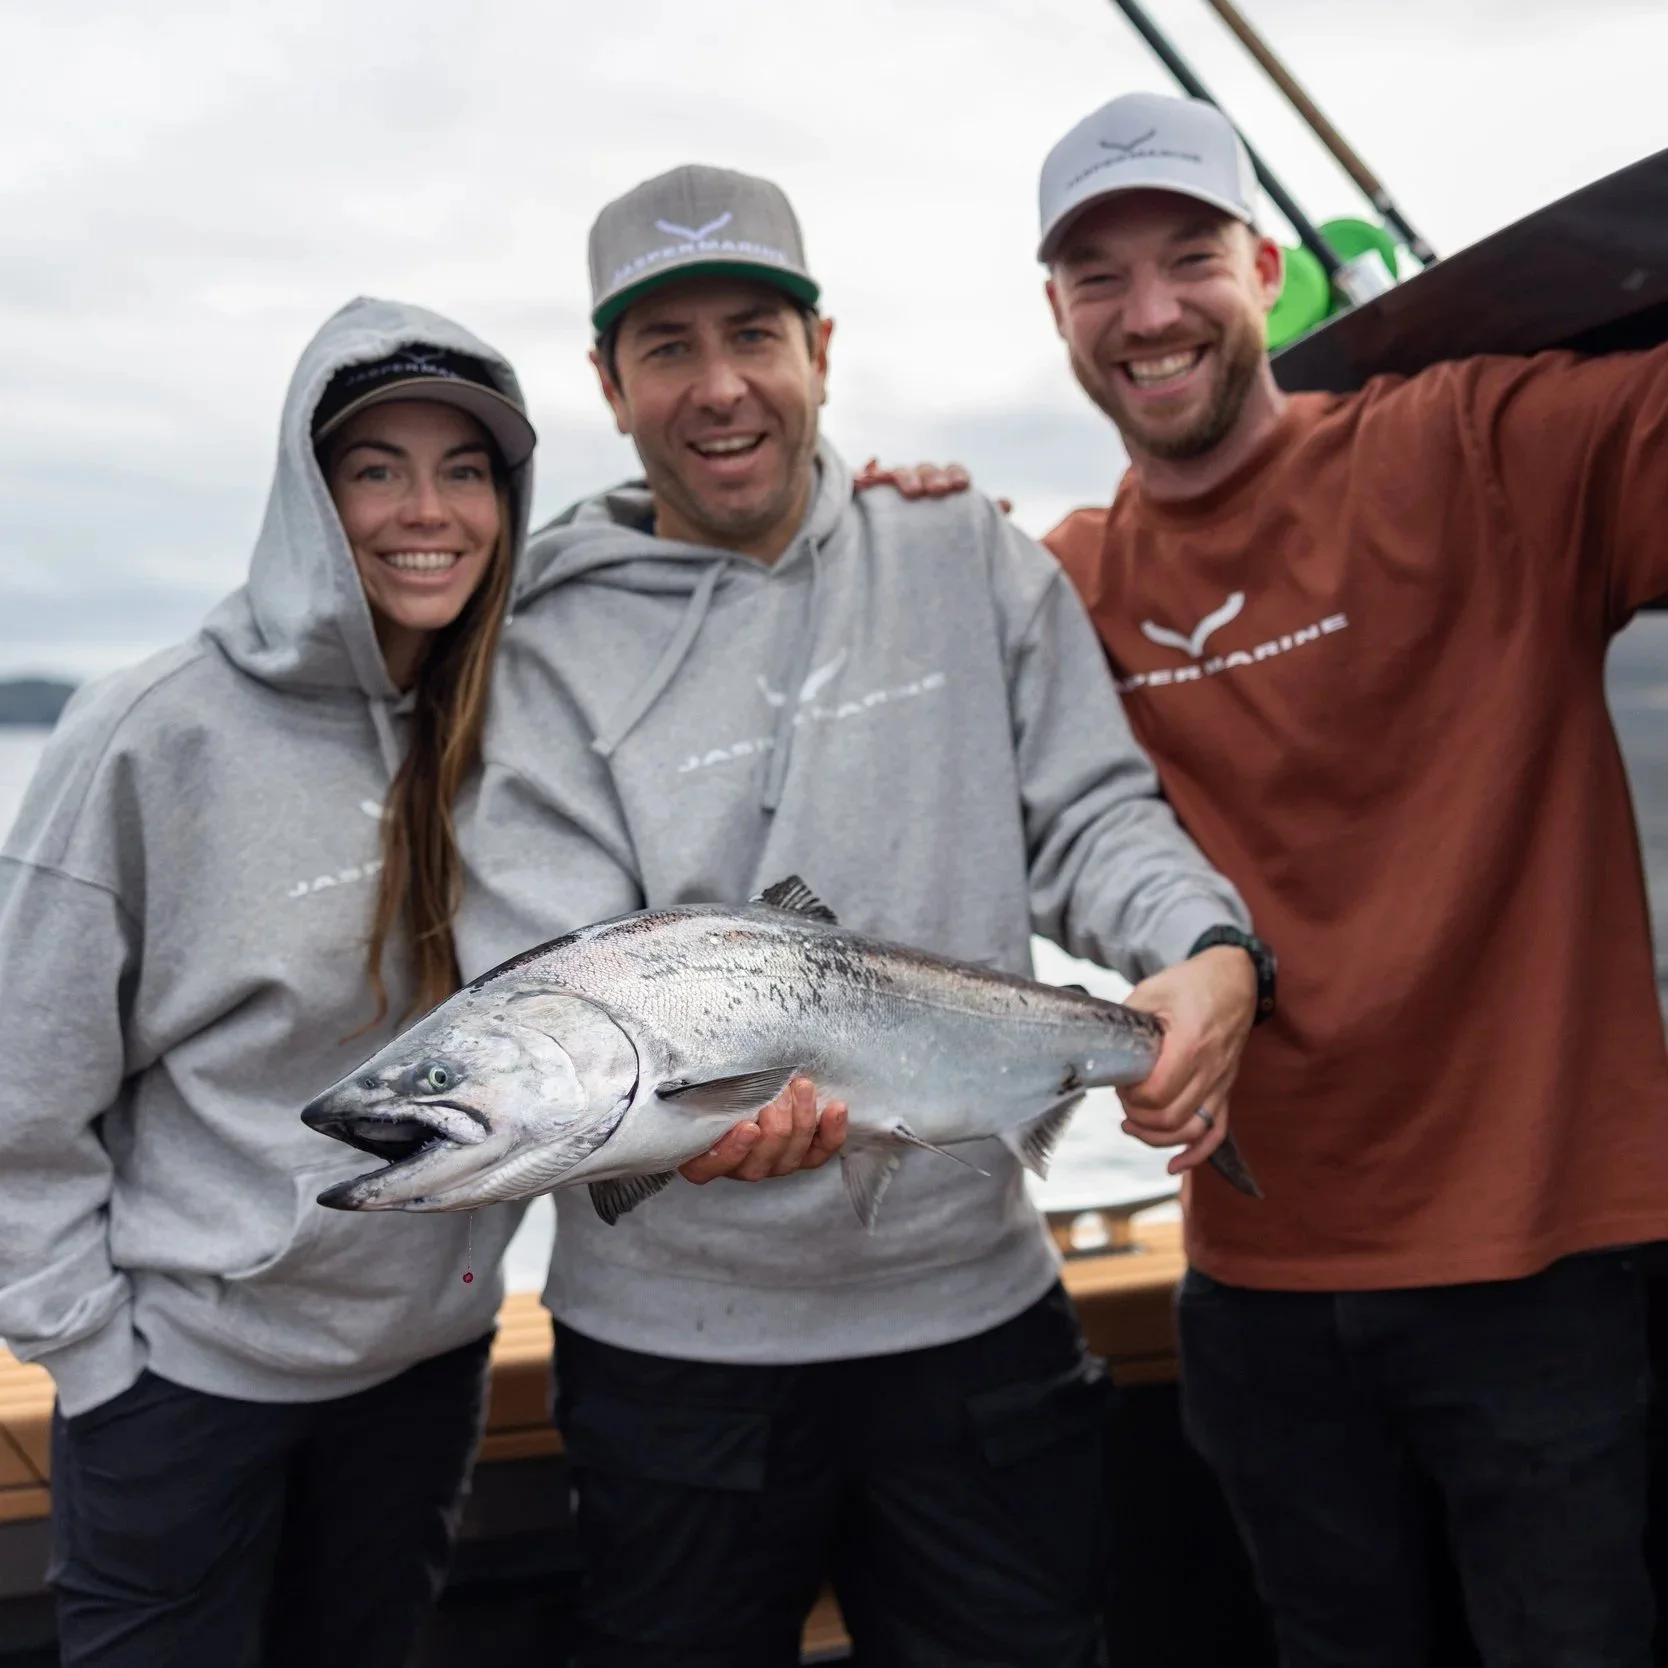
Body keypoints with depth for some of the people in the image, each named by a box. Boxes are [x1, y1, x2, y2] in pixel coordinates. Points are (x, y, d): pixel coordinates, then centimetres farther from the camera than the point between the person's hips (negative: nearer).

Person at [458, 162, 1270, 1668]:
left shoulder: (970, 562, 3)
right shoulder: (552, 650, -4)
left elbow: (1089, 812, 2)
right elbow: (538, 977, -11)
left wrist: (1208, 946, -19)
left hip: (976, 1301, 2)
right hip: (676, 1335, -1)